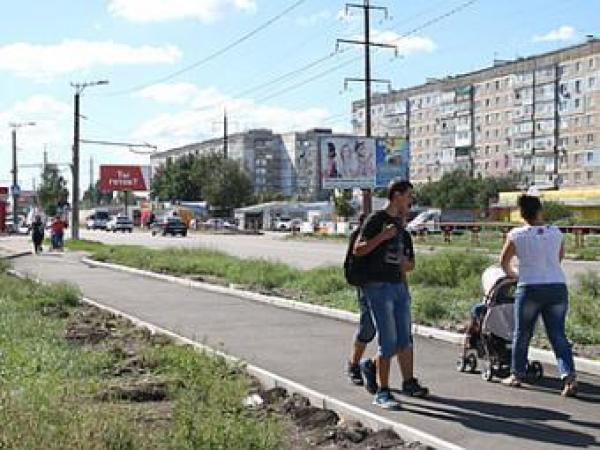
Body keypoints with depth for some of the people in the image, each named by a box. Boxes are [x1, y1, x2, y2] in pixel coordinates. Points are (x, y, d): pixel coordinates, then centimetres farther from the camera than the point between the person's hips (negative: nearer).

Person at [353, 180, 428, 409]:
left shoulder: (401, 224, 17)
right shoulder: (376, 219, -6)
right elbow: (358, 250, -14)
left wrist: (406, 263, 3)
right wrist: (382, 236, -22)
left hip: (400, 285, 8)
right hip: (379, 286, -8)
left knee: (405, 338, 13)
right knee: (388, 340, -8)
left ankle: (409, 383, 25)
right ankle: (382, 392, -1)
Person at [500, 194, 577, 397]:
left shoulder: (516, 235, -3)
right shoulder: (556, 232, 5)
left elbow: (504, 262, 7)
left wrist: (512, 274, 27)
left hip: (530, 289, -2)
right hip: (558, 287, 2)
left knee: (522, 334, 13)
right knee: (558, 335, 5)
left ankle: (517, 375, 22)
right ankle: (569, 376, -8)